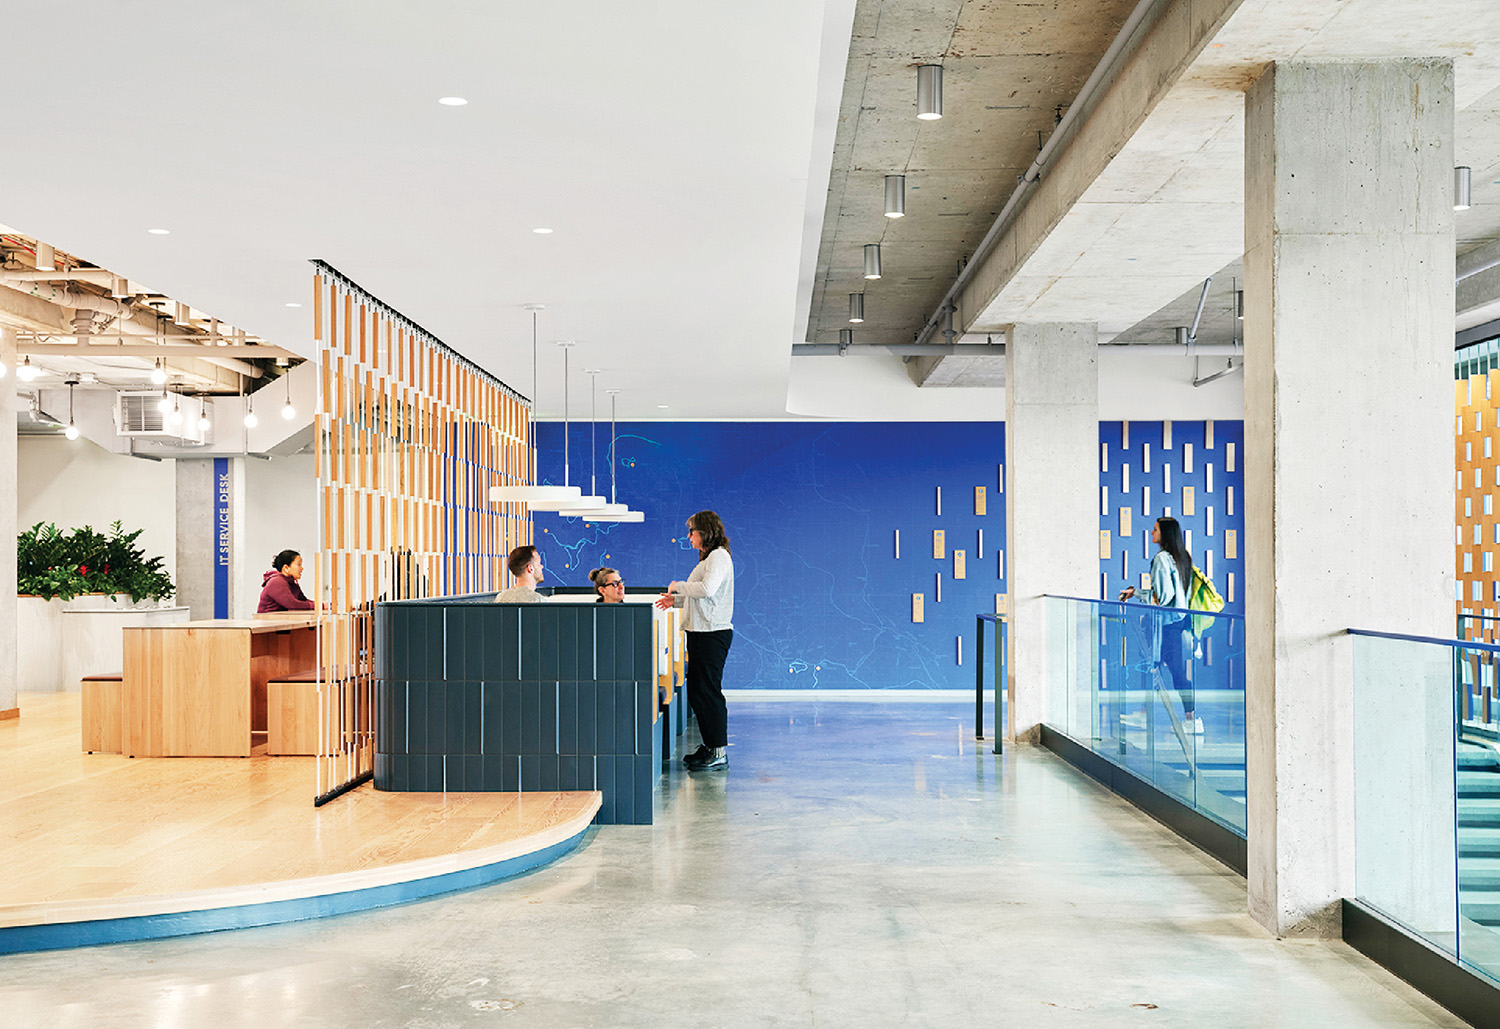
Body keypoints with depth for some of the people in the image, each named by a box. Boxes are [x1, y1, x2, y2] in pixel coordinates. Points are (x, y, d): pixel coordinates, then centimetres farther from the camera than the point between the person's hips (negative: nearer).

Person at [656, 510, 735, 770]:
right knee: (696, 691, 13)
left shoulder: (719, 557, -12)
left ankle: (719, 752, -3)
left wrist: (678, 586, -13)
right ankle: (709, 746, 22)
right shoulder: (708, 558, 20)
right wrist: (677, 600, 13)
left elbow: (707, 589, -26)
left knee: (708, 691, -8)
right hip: (700, 632, 10)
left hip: (713, 634, -10)